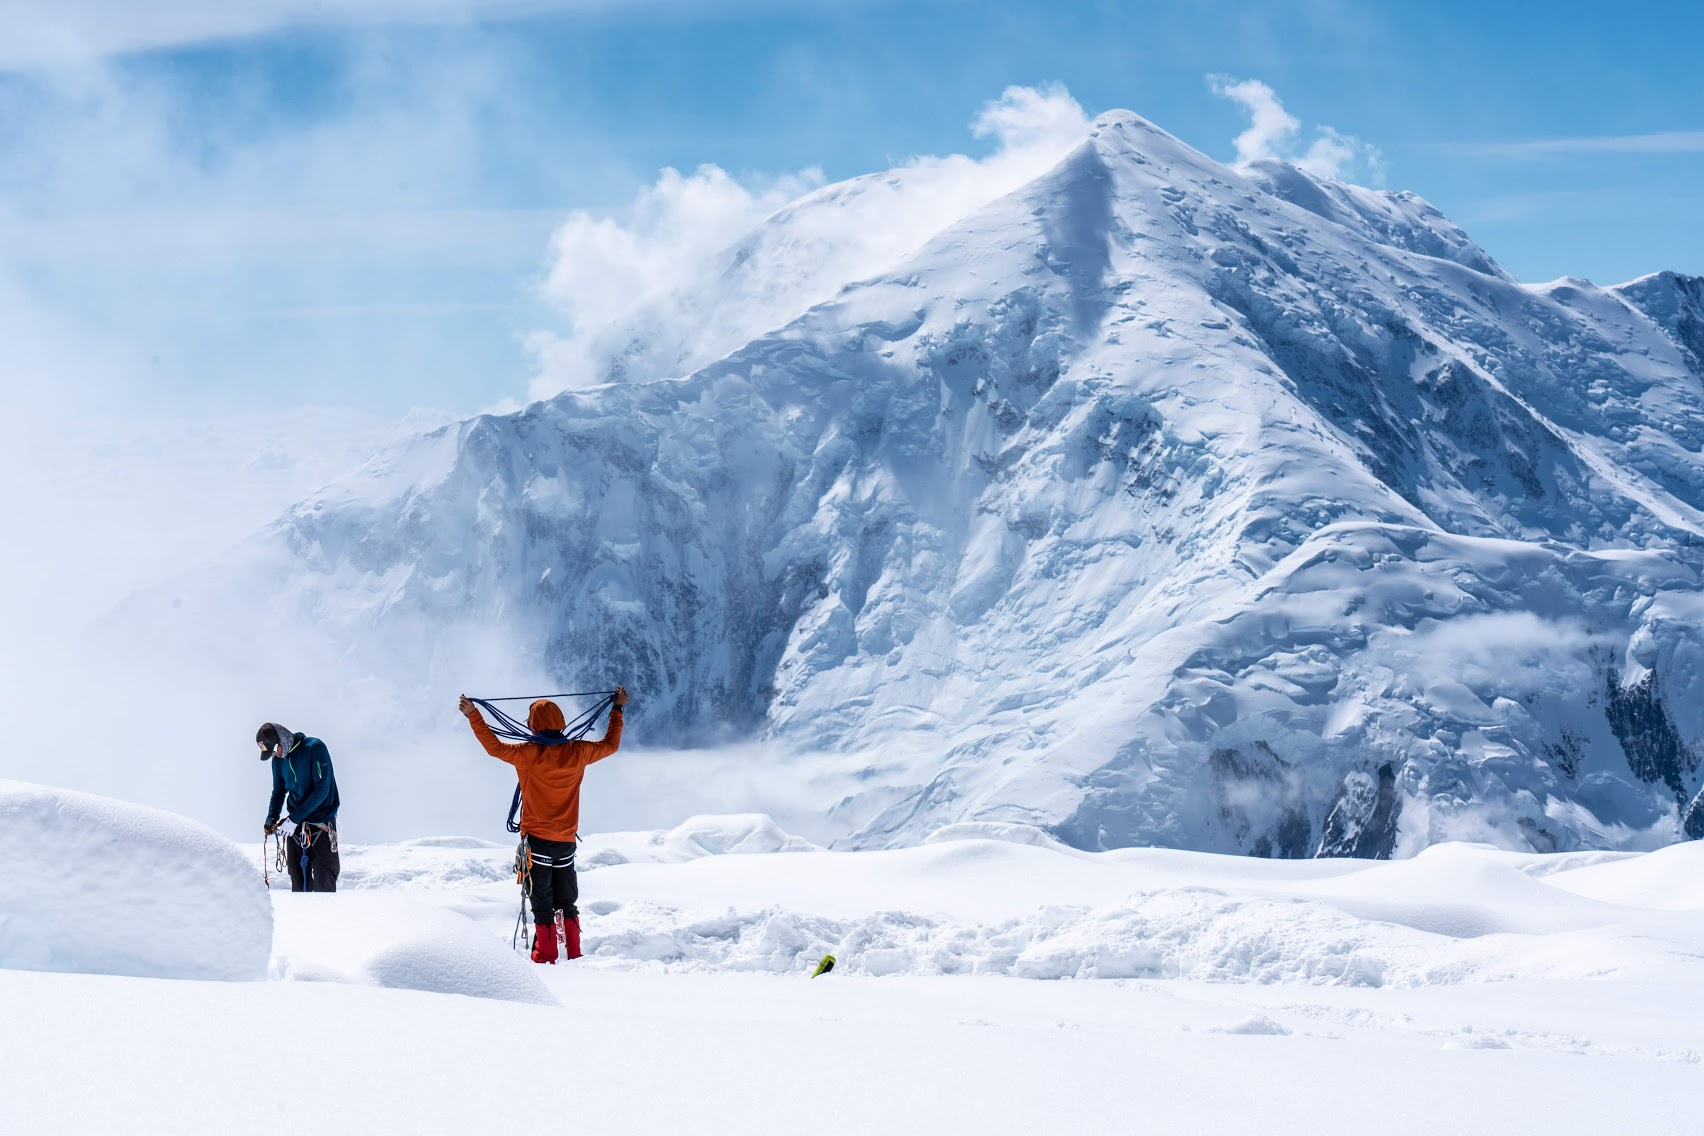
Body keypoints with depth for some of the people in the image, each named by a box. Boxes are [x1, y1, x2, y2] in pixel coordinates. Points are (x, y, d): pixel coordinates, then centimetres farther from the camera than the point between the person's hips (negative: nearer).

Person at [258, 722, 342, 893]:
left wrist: (295, 817, -19)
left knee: (324, 883, -7)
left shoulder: (314, 748, -13)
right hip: (296, 827, 5)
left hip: (322, 824, -5)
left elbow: (322, 788, -17)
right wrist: (272, 817, 0)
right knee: (298, 881, 1)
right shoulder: (278, 759, 7)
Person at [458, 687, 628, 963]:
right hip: (567, 841, 4)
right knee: (567, 905, 15)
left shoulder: (529, 754, -14)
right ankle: (574, 957, 14)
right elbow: (610, 745, 14)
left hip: (538, 841, -4)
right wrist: (617, 710, 25)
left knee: (542, 906, 2)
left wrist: (473, 715, -2)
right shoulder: (577, 753, -2)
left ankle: (545, 959, 1)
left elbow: (495, 746, -7)